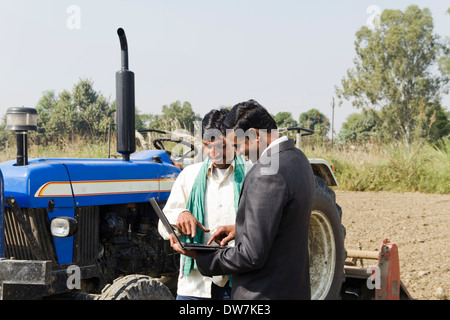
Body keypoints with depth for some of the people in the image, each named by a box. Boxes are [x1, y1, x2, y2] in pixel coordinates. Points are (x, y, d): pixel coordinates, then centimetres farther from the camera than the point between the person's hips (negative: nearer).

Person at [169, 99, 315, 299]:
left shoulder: (265, 174, -25)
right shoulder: (296, 158, 6)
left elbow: (252, 256, -25)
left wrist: (199, 257, -14)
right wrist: (240, 229, 10)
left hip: (264, 293, -10)